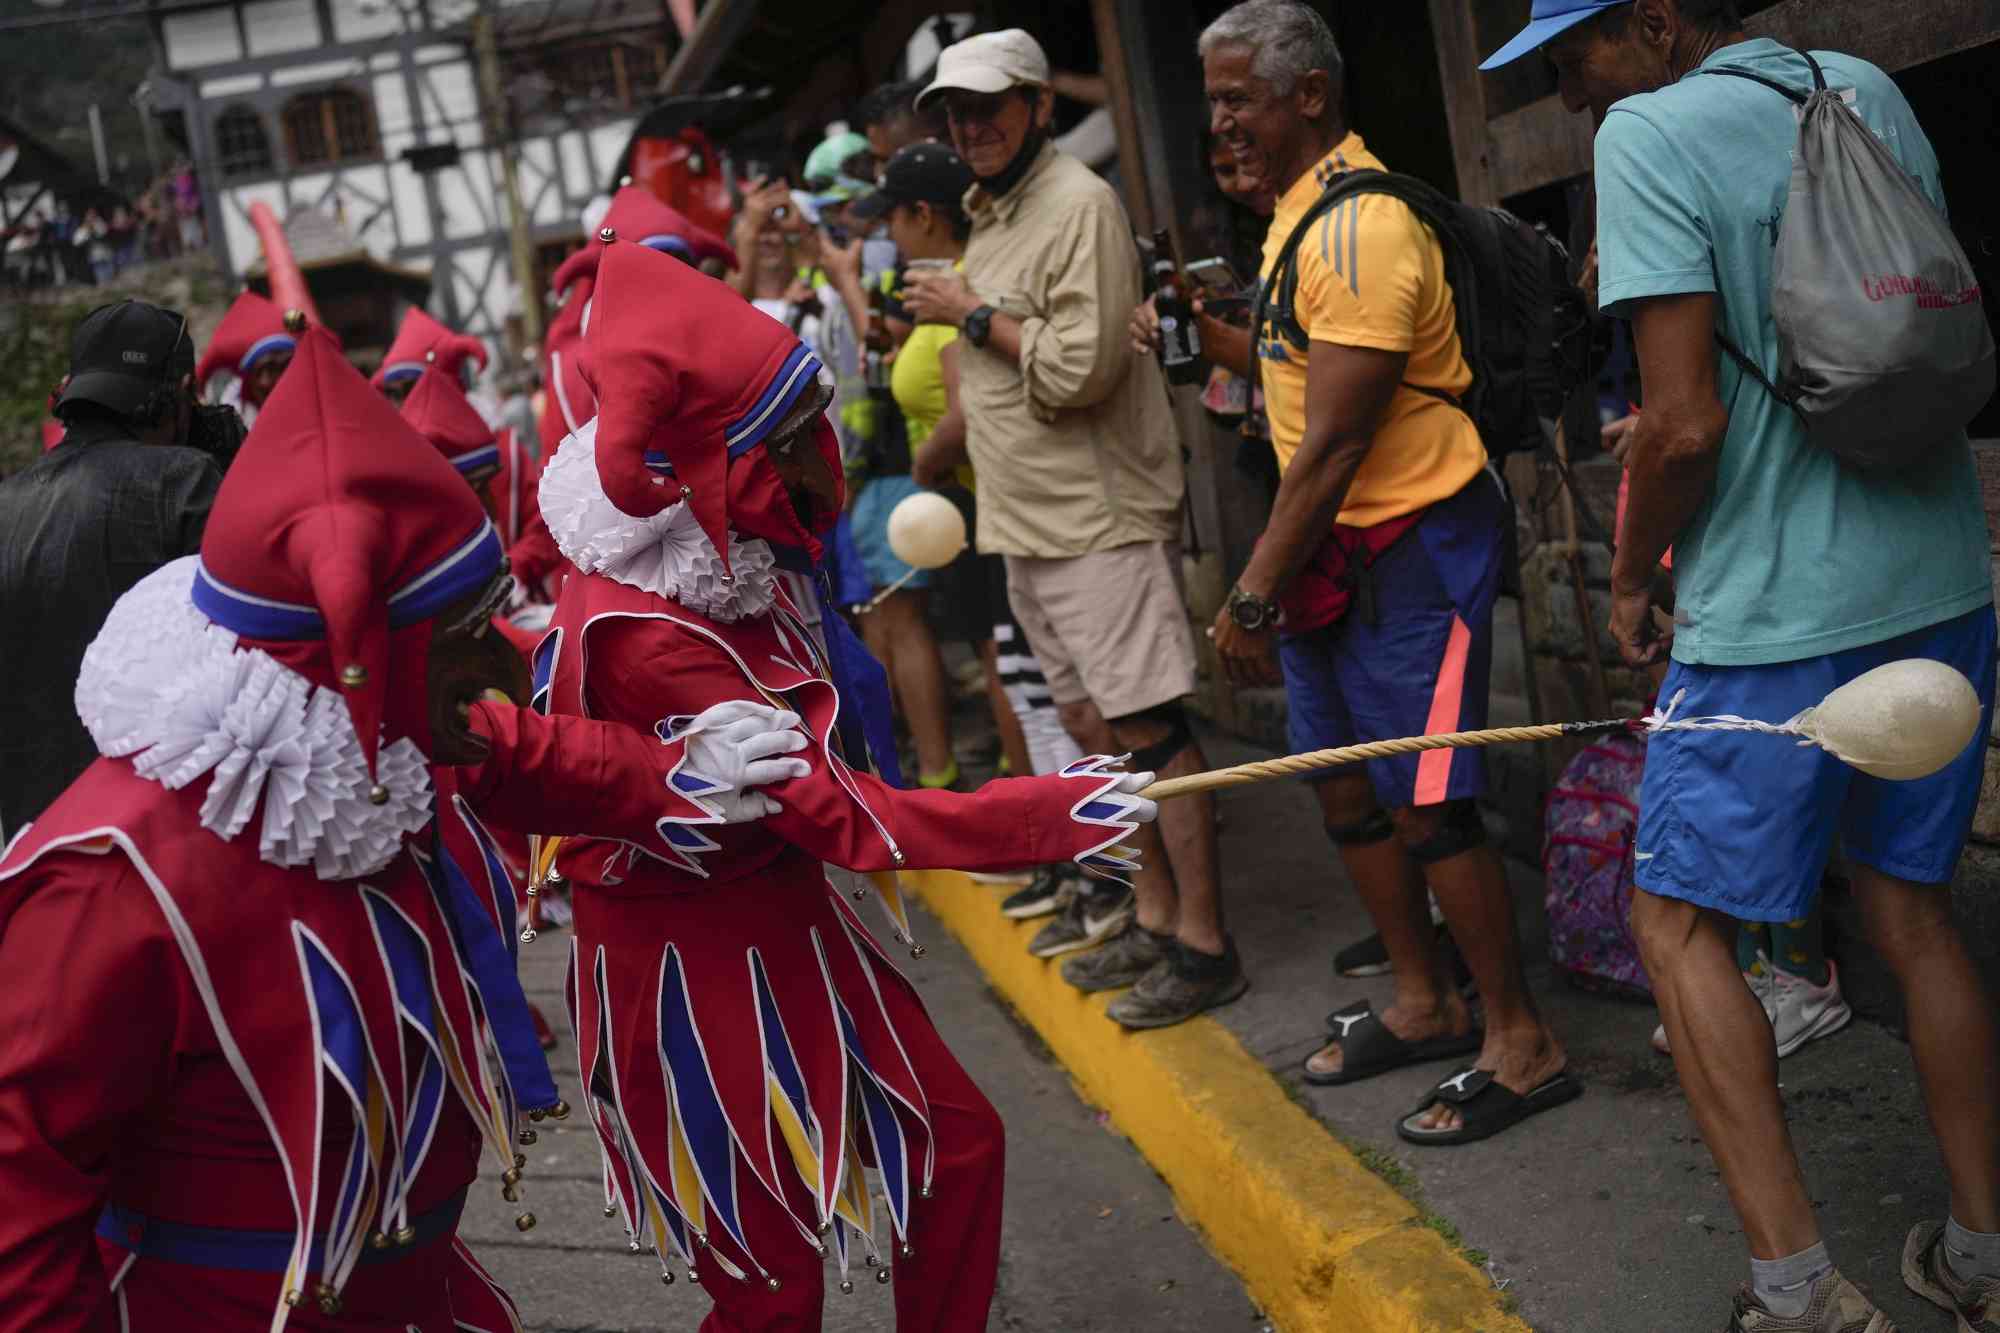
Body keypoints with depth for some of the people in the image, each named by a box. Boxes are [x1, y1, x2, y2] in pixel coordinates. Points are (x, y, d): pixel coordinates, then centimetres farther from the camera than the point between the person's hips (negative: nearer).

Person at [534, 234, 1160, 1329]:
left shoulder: (714, 561, -6)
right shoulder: (638, 633, -31)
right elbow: (842, 817, -28)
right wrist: (1057, 816, -26)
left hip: (788, 922, 8)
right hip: (696, 965, -8)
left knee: (957, 1145, 13)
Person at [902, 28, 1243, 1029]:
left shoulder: (1079, 206, -14)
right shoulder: (986, 217, 15)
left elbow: (1079, 369, -22)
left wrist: (973, 315, -13)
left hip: (1099, 519, -9)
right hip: (1028, 523, 10)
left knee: (1146, 728, -5)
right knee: (1092, 727, 14)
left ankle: (1204, 946, 3)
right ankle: (1155, 919, 26)